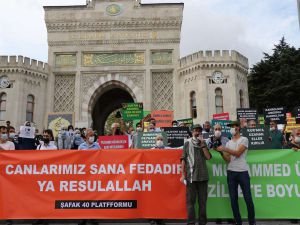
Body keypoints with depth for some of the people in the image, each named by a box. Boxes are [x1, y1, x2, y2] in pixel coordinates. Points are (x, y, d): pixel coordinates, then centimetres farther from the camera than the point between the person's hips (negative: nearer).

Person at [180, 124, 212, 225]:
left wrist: (202, 144, -7)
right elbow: (183, 159, 0)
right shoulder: (187, 143, 3)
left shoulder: (204, 143, 11)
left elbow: (208, 157, -1)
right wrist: (183, 175, -5)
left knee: (202, 200, 8)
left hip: (203, 176, 3)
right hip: (191, 176, -3)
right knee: (190, 200, 1)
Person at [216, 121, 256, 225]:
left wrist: (224, 148, -17)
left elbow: (237, 153, -14)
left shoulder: (244, 139, 0)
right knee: (233, 198, 5)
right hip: (231, 172, 4)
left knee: (248, 198, -1)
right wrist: (221, 151, -8)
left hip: (242, 172, -4)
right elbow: (228, 159, 6)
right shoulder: (228, 143, 14)